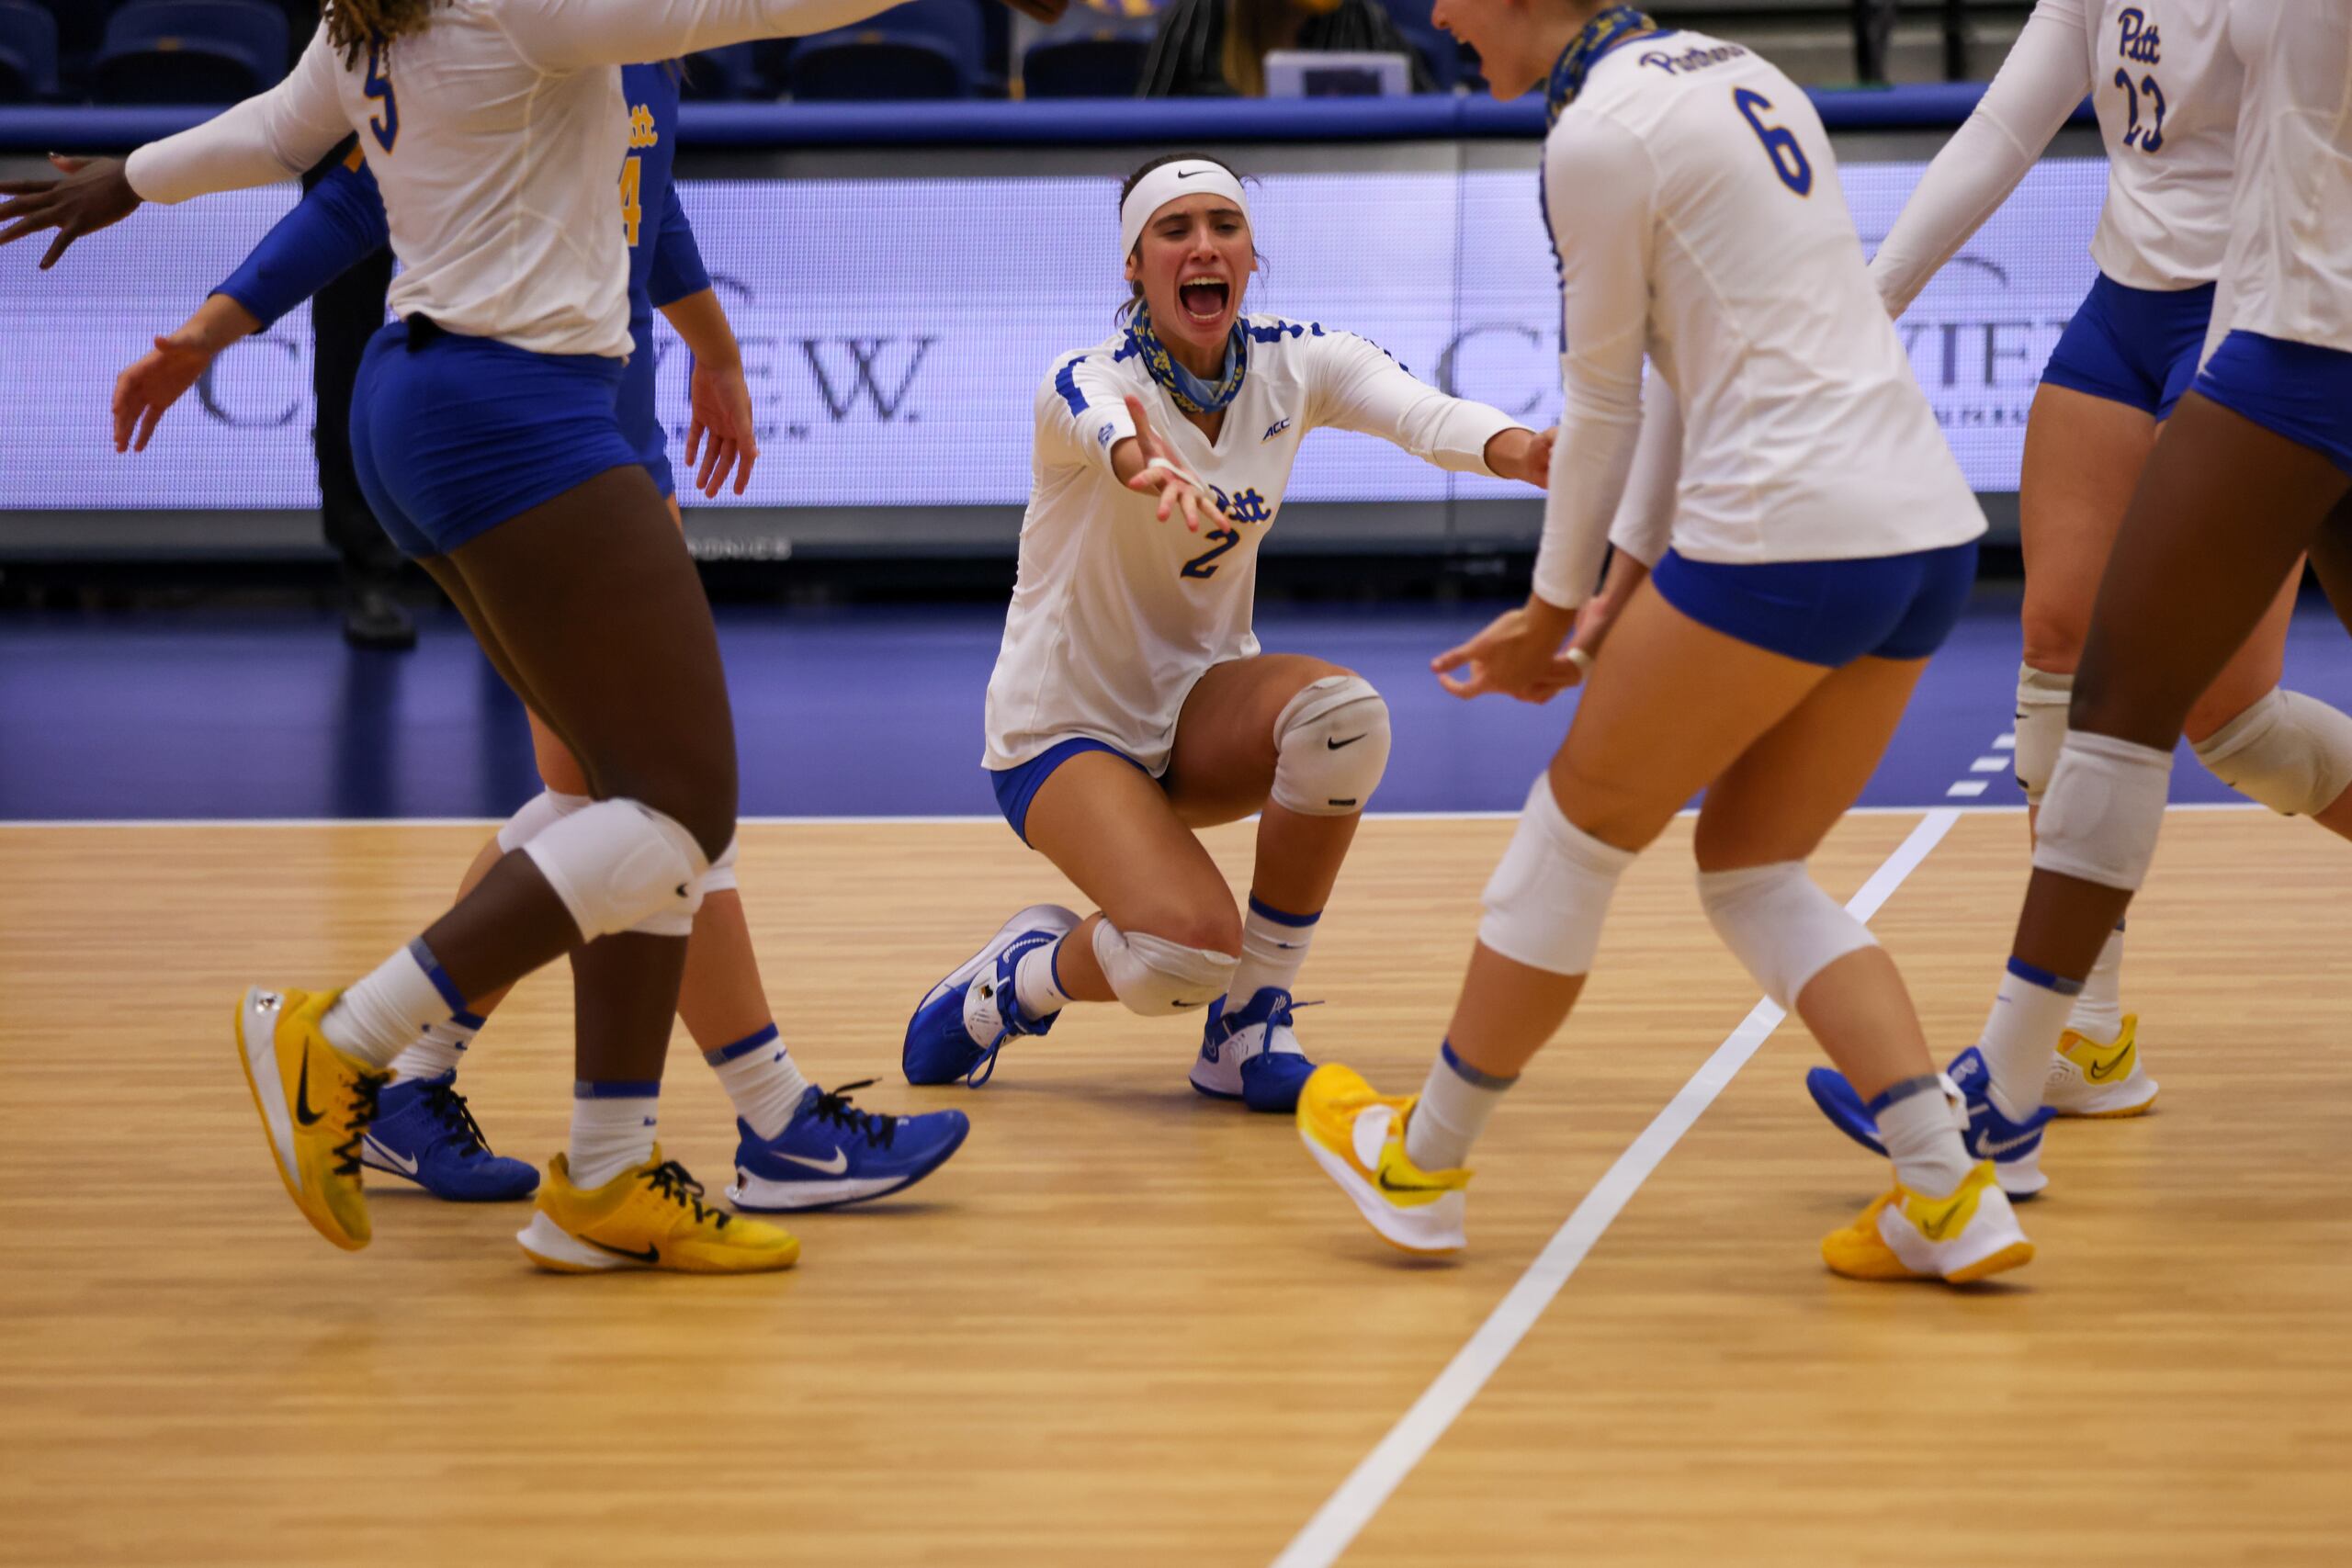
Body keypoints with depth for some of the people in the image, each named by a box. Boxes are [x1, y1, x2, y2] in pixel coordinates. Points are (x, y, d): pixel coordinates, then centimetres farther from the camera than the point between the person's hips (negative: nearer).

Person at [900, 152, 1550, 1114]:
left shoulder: (1294, 365, -8)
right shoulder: (1084, 382, -21)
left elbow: (1422, 412, -29)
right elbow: (1109, 429, -47)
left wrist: (1518, 450, -52)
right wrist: (1148, 467, -73)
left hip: (1197, 704, 5)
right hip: (1064, 728, -5)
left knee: (1341, 711, -30)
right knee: (1187, 950, -30)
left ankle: (1247, 1032, -14)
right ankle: (1018, 978, 6)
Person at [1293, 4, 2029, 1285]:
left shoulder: (1597, 135, -8)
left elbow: (1602, 402, 0)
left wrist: (1550, 618, 14)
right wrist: (1626, 583, 22)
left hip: (1786, 536, -8)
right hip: (1928, 527, 8)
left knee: (1577, 826, 9)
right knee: (1752, 872, 16)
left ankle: (1421, 1160, 24)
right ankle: (1947, 1193, 2)